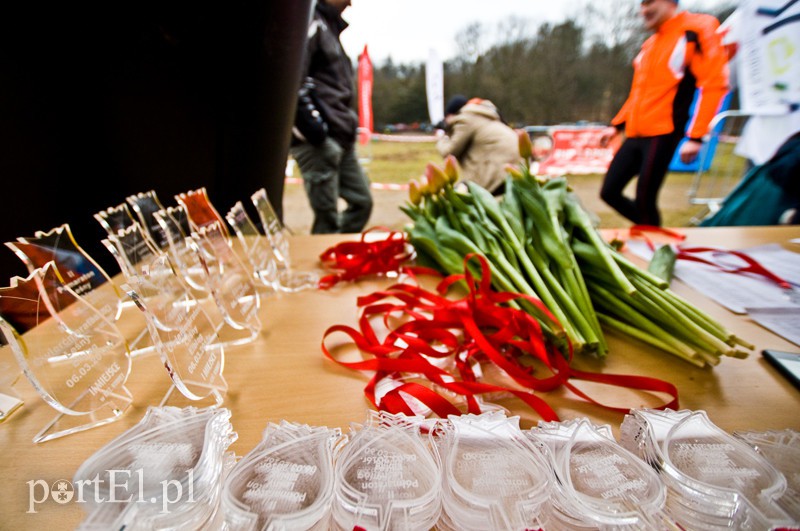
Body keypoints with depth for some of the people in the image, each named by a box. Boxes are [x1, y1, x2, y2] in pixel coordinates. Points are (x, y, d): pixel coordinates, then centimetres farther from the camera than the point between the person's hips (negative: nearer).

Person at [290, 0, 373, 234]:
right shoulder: (311, 24, -5)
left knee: (362, 202, 10)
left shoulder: (330, 27, 24)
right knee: (327, 219, -7)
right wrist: (308, 120, -21)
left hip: (341, 138, 10)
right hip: (318, 139, -10)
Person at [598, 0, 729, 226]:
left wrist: (695, 137, -18)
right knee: (609, 192, 5)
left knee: (643, 200, -9)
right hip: (635, 134, 8)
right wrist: (616, 125, 19)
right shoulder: (649, 44, 19)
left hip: (662, 133, -8)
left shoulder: (696, 31, -4)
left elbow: (713, 84, -11)